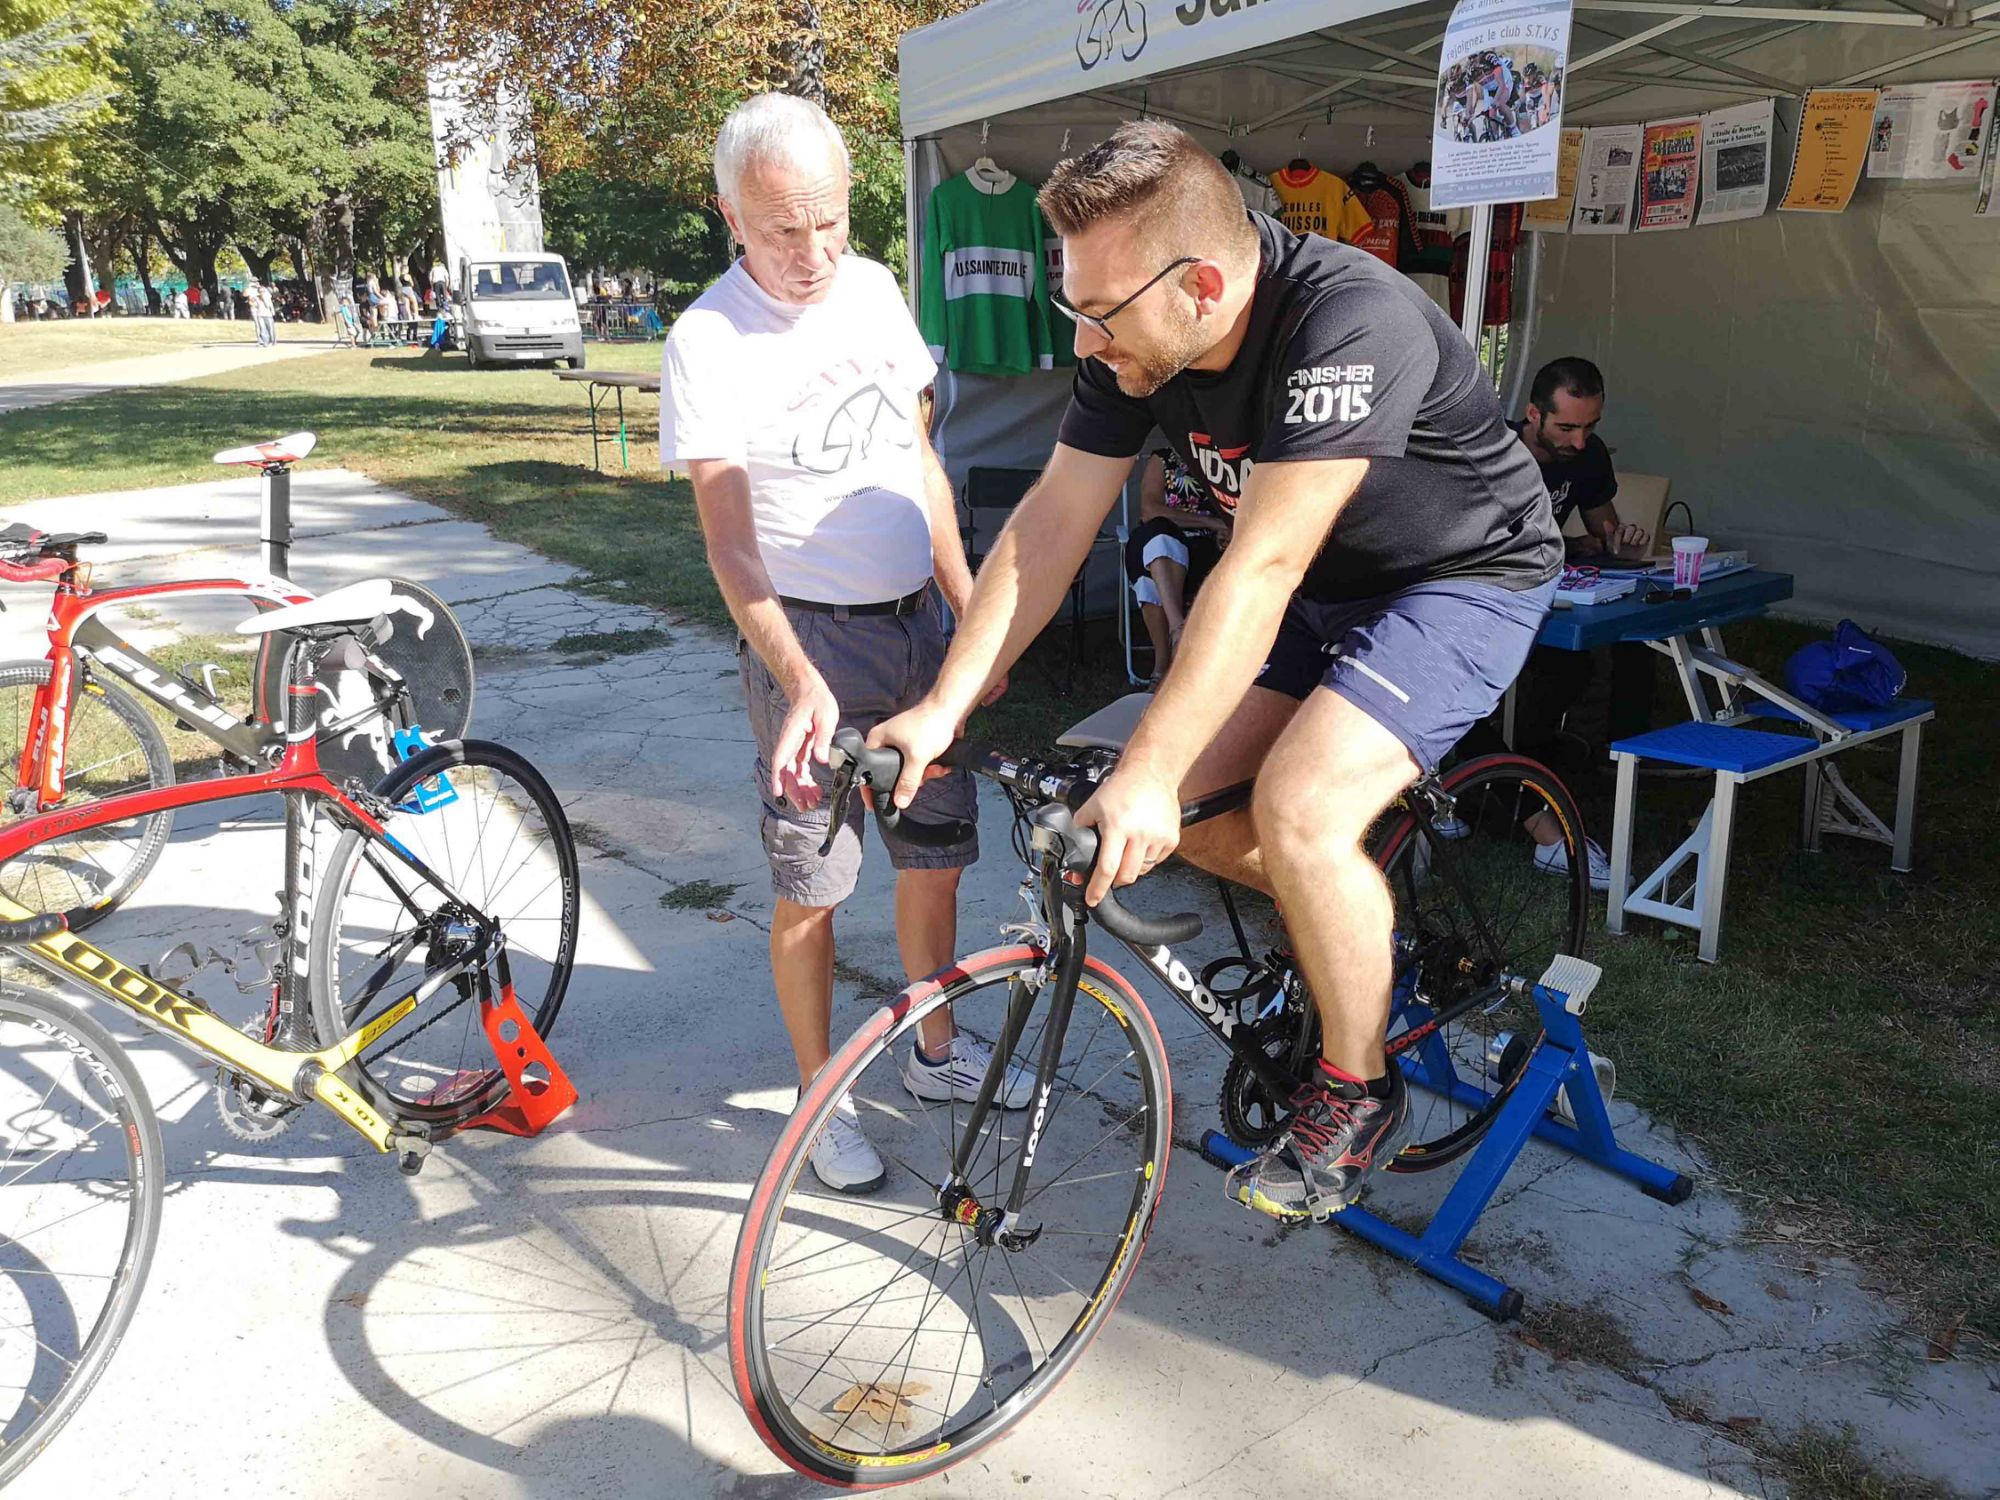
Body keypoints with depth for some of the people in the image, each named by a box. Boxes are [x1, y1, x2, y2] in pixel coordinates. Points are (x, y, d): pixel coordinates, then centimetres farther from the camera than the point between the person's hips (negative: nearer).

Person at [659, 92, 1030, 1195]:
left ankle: (936, 1051, 36)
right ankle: (820, 1094, 23)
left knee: (936, 857, 15)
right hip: (809, 641, -6)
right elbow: (729, 539, -19)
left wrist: (973, 608, 9)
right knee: (811, 891, 2)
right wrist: (799, 679, -33)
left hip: (916, 622, 6)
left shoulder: (874, 290, 5)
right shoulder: (708, 342, -13)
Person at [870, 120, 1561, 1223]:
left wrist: (1147, 775, -37)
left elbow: (1262, 567, -37)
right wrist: (943, 709, -15)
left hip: (1463, 578, -7)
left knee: (1298, 805, -27)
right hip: (1322, 586, 7)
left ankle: (1358, 1093, -2)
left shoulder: (1350, 323, -34)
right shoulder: (1135, 345, -12)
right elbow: (1048, 524, -11)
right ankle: (1359, 934, 21)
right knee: (1168, 798, -5)